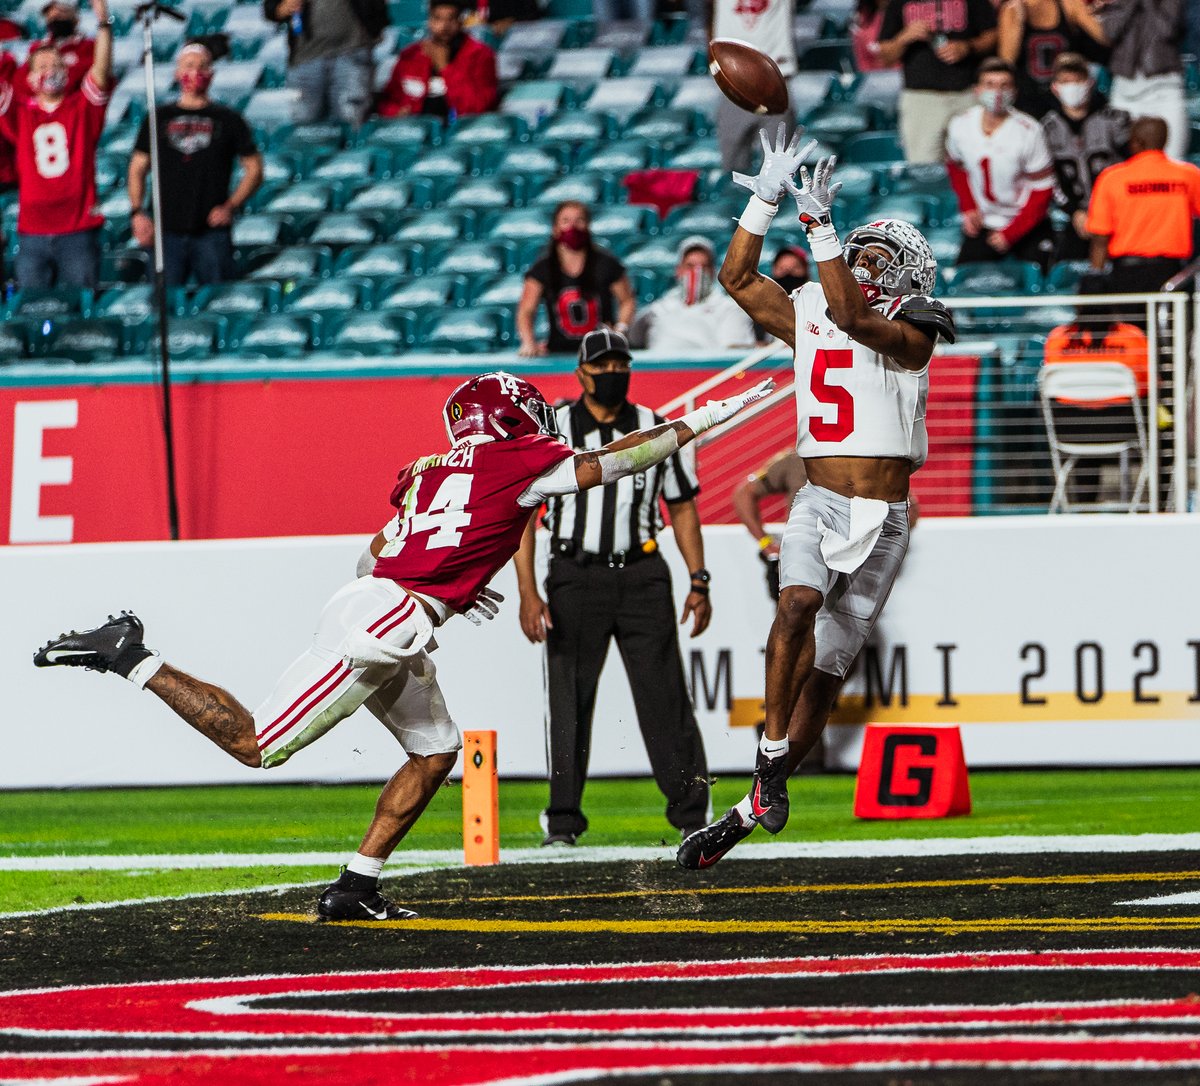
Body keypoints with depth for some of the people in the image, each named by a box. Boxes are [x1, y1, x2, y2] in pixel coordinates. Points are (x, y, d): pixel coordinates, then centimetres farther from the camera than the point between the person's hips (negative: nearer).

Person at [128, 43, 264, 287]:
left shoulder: (228, 120, 9)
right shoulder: (159, 119, 13)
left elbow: (254, 169, 9)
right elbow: (137, 169, 14)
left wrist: (231, 206, -5)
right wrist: (137, 212, -1)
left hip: (212, 231, -1)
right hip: (167, 231, 1)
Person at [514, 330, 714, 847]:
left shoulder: (656, 430, 8)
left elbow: (683, 507, 14)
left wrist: (698, 582, 5)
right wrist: (528, 591, -11)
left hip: (641, 575, 1)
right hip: (575, 578, -1)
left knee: (664, 693, -3)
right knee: (568, 701, 0)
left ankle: (690, 810, 1)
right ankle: (563, 819, 8)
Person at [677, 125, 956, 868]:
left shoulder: (912, 337, -6)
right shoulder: (809, 315, 9)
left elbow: (853, 318, -24)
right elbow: (737, 277, 10)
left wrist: (819, 226, -28)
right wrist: (768, 198, 1)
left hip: (882, 520, -2)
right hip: (819, 505, 2)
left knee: (825, 674, 1)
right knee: (799, 604, -29)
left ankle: (754, 808, 10)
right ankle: (771, 757, -24)